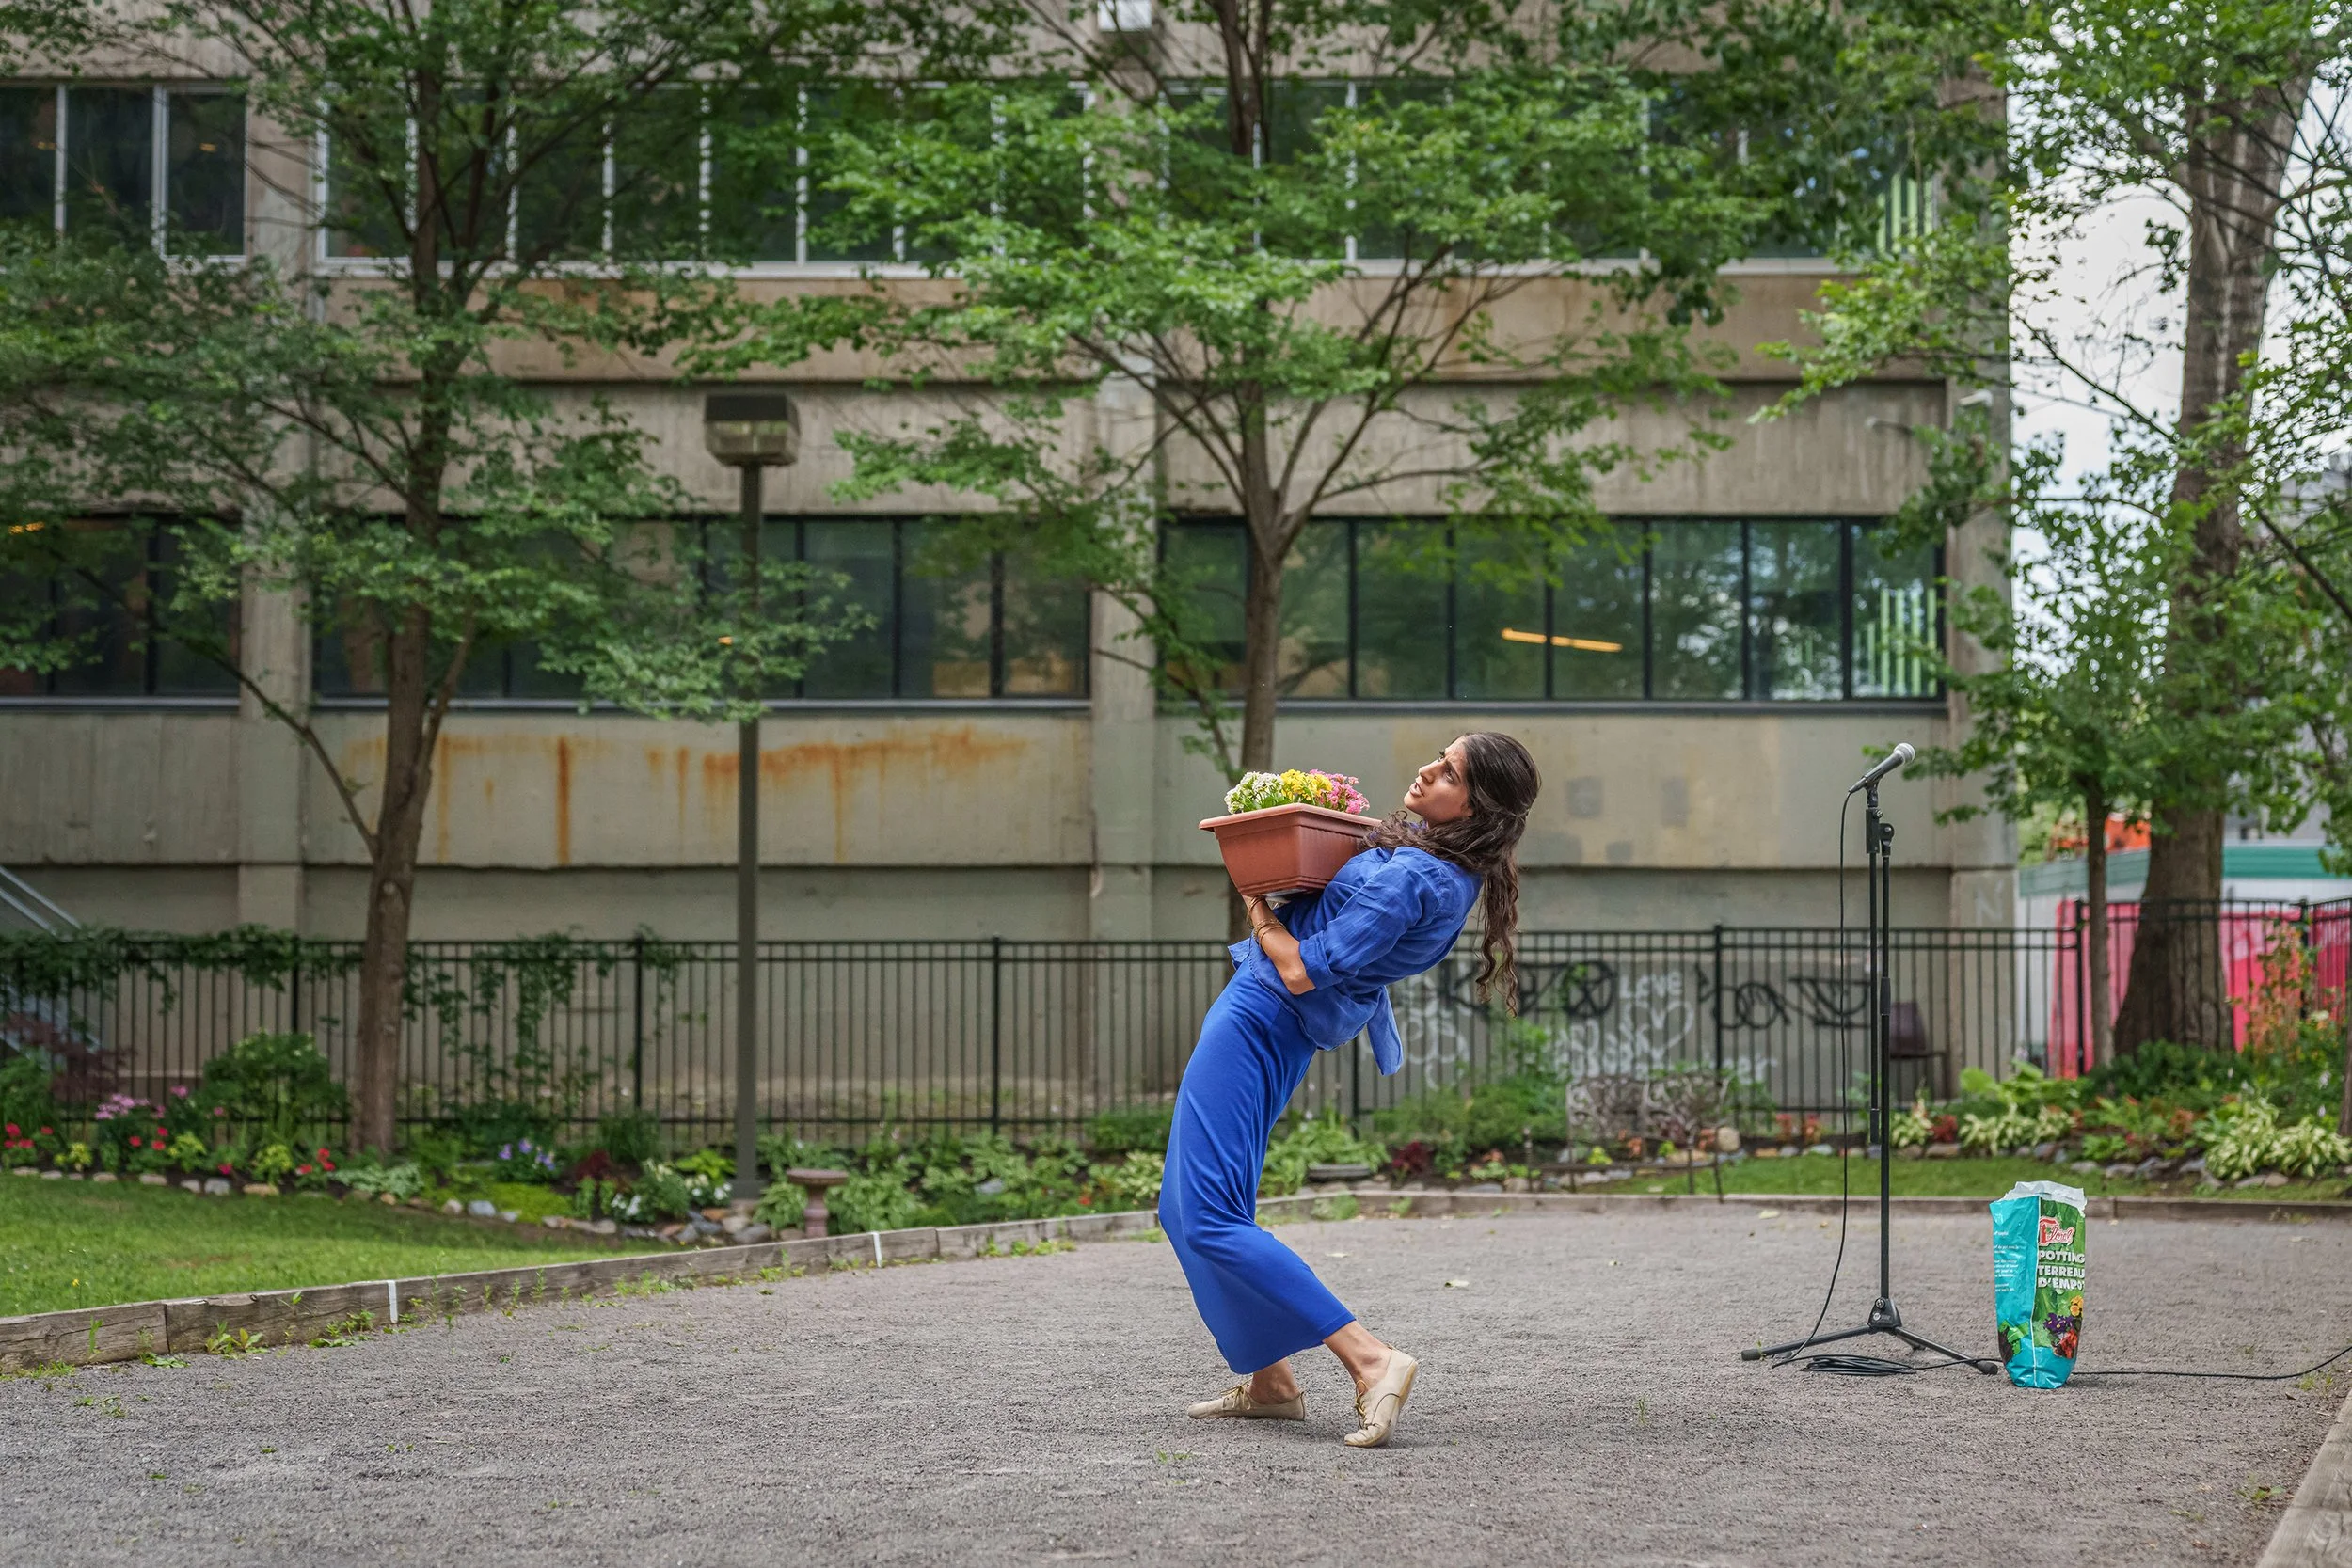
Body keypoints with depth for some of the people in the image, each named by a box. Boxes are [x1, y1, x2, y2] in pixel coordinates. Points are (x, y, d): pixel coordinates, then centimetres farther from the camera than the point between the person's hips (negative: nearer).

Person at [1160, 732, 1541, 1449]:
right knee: (1188, 1208, 17)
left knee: (1211, 1221, -14)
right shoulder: (1452, 868, 3)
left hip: (1261, 1015, -10)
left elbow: (1301, 971, -25)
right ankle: (1269, 1382, 19)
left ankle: (1371, 1361, -19)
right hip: (1272, 1022, 10)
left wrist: (1256, 903, -8)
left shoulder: (1409, 879, -26)